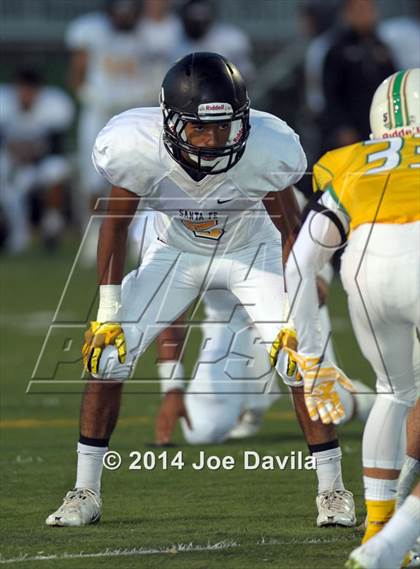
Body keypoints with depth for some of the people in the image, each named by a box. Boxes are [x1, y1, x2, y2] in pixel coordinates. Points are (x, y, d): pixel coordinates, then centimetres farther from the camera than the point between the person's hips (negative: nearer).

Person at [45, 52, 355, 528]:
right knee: (107, 355, -10)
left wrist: (295, 315, -16)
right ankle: (85, 493, 5)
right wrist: (107, 313, -11)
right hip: (177, 252, 1)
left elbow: (290, 229, -16)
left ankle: (333, 492, -1)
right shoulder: (136, 147, -32)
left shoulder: (266, 150, -34)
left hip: (252, 252, -1)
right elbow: (116, 224, -13)